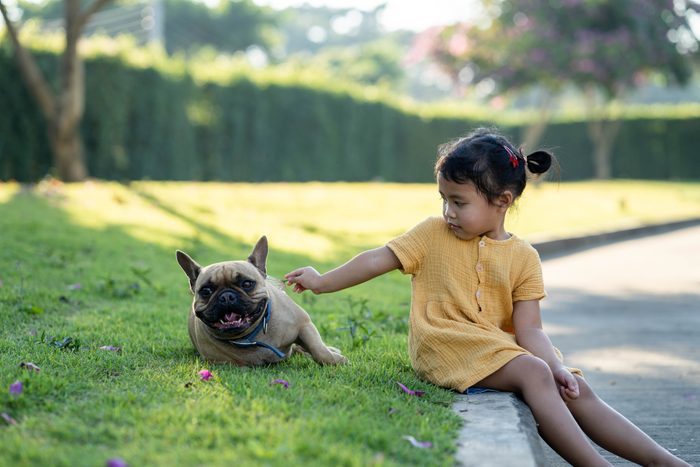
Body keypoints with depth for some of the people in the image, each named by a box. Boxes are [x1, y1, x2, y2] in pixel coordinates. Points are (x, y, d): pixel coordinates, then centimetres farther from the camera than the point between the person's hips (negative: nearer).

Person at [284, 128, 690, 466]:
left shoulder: (523, 257, 5)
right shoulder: (433, 234, 4)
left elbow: (528, 329, 0)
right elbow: (379, 260, 6)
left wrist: (558, 366, -16)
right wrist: (322, 282, 7)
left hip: (503, 346, 4)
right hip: (449, 345, -4)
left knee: (578, 391, -7)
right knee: (533, 373, -28)